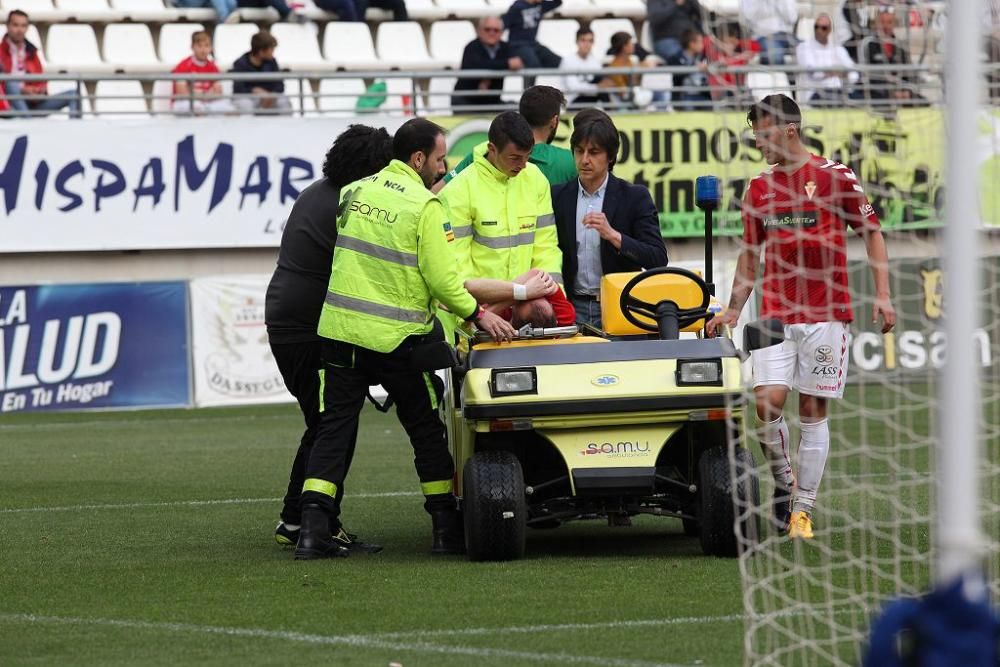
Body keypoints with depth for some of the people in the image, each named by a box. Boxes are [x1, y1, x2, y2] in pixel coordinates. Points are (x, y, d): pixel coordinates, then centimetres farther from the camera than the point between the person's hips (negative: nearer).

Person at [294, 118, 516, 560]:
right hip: (396, 340, -4)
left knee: (333, 429, 4)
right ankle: (446, 529, 15)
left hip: (339, 329, 4)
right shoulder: (423, 206, -10)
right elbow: (441, 279, -12)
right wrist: (478, 315, 0)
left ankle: (313, 528, -8)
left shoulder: (352, 193, 8)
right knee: (427, 430, 10)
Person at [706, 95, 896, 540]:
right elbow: (750, 253, 19)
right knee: (767, 403, -13)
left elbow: (871, 233, 4)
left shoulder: (836, 178, -1)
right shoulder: (759, 188, 11)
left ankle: (803, 508, 7)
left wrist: (882, 295, -3)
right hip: (775, 315, 3)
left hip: (826, 313, -3)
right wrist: (733, 311, 12)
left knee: (814, 411, 0)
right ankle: (783, 481, 10)